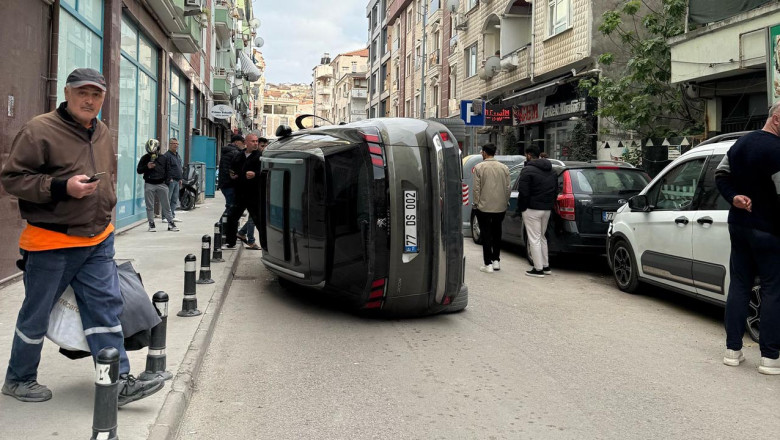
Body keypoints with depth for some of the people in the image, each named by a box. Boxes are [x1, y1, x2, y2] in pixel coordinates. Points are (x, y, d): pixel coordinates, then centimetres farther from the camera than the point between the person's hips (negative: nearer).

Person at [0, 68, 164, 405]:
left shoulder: (103, 134, 12)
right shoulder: (40, 130, -11)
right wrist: (62, 187, -23)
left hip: (98, 241, 6)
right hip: (51, 244, -6)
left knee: (106, 307, 1)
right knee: (36, 315, 8)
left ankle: (119, 381, 5)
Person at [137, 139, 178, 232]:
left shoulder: (163, 158, 6)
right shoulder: (145, 158, 3)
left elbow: (168, 170, 13)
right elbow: (139, 170, 3)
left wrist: (166, 181, 1)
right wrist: (147, 167, -14)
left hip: (161, 184, 1)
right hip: (149, 185, 0)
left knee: (166, 205, 3)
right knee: (150, 206, 2)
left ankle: (171, 223, 9)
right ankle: (151, 224, 10)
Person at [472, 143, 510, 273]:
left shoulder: (479, 167, -8)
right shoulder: (504, 168, 3)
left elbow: (476, 188, -9)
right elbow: (507, 188, 6)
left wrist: (476, 203, 0)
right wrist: (505, 202, 15)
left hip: (484, 207, -4)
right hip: (500, 207, 4)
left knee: (486, 235, 1)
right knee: (497, 234, 16)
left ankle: (488, 264, 0)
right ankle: (496, 260, 21)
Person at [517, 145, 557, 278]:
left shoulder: (528, 170, -13)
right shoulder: (551, 171, 15)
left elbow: (523, 192, -18)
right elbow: (555, 190, 20)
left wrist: (521, 208, -7)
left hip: (532, 209, -8)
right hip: (547, 209, 8)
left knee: (534, 239, -3)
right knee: (542, 237, 19)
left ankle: (538, 269, -1)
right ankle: (546, 266, 22)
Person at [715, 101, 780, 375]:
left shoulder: (740, 144, 9)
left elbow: (721, 175, 18)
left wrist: (733, 197, 4)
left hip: (739, 225, 8)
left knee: (739, 285, 12)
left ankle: (733, 350, 16)